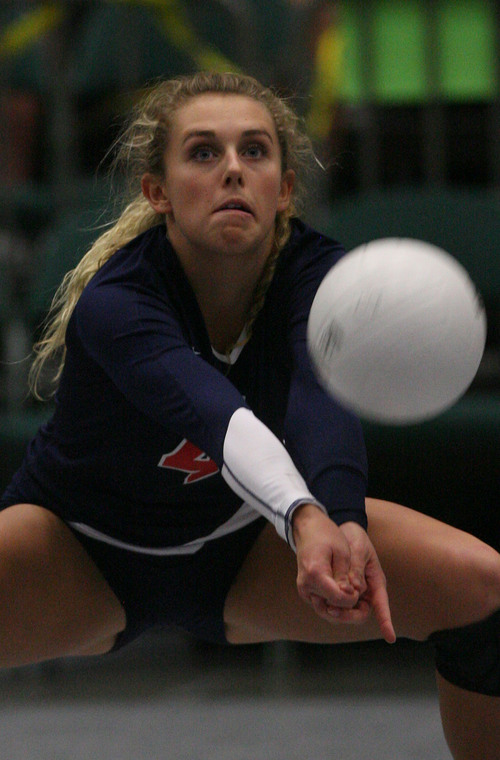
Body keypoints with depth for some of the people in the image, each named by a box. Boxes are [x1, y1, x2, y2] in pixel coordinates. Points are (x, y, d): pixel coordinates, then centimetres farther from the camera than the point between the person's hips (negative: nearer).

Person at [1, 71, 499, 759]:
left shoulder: (316, 272, -23)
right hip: (83, 551, -2)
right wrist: (306, 520, -71)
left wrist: (347, 522, -65)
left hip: (244, 544, 3)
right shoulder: (112, 303, -32)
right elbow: (217, 416, -51)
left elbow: (324, 399, -44)